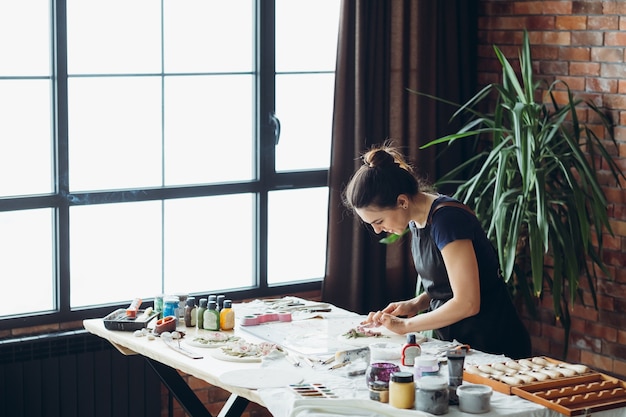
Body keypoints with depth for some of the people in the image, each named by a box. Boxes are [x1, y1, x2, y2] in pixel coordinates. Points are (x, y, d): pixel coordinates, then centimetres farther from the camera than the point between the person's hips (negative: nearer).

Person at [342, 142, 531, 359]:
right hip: (455, 341, 8)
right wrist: (414, 305, 1)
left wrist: (405, 325, -13)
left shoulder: (447, 219, -20)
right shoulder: (418, 219, 7)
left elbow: (466, 304, -22)